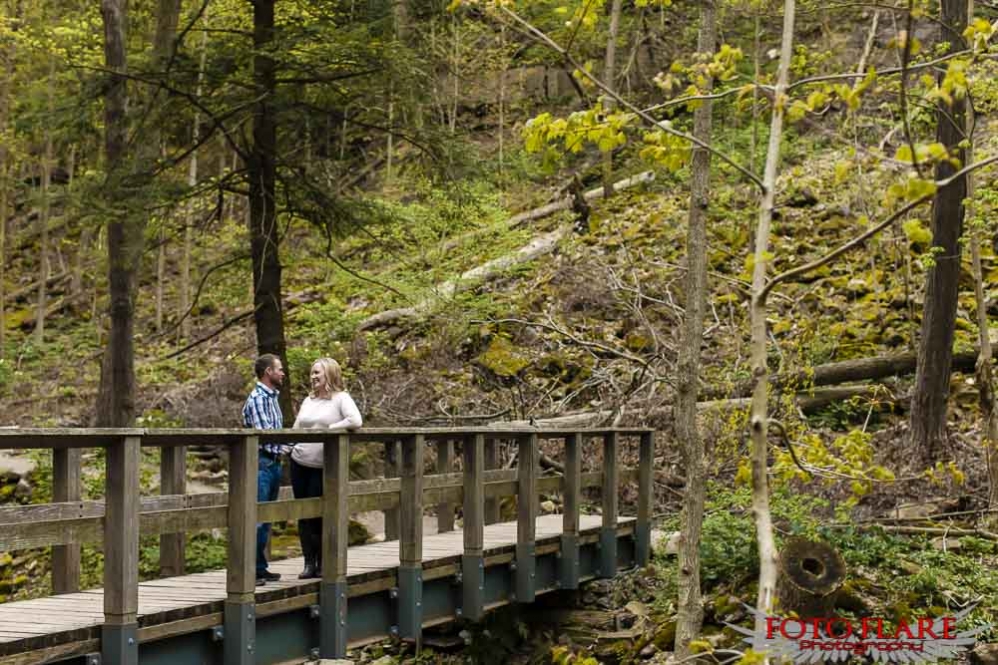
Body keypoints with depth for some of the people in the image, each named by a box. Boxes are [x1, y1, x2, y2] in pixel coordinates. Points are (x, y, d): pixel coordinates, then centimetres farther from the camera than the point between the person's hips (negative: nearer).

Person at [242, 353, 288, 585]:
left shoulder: (272, 397, 18)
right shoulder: (257, 398, -12)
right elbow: (265, 433, -20)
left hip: (274, 463, 10)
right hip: (261, 463, -10)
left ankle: (260, 568, 18)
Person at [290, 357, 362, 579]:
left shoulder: (341, 398, -6)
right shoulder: (308, 400, 14)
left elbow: (356, 421, -21)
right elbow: (296, 429, 16)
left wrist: (329, 428, -17)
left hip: (323, 467, -6)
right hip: (299, 463, 6)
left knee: (318, 515, -2)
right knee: (303, 514, 6)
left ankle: (322, 563, 11)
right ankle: (309, 562, 12)